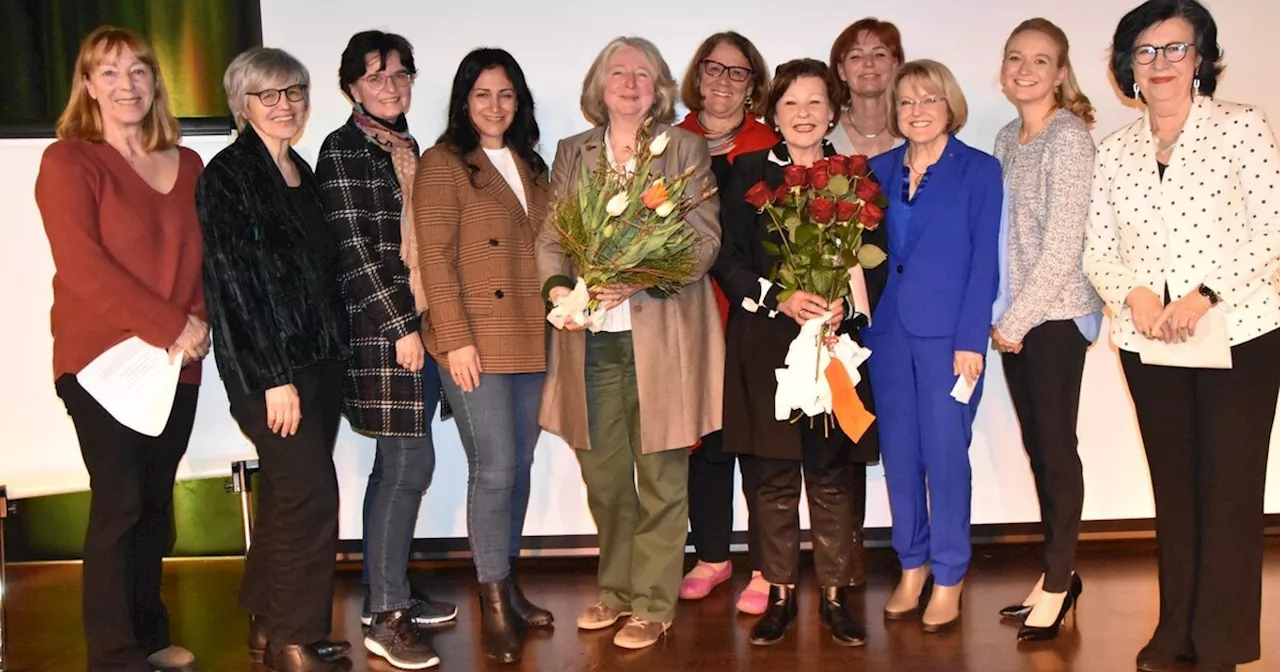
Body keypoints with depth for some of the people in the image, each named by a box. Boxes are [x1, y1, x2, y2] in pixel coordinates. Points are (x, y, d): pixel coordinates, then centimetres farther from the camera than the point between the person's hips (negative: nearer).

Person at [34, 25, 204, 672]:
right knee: (120, 504, -4)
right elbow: (82, 267, -13)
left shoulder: (188, 166, 11)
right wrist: (171, 325, -17)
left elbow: (204, 256, 12)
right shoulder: (68, 161, -4)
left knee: (156, 503, 10)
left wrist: (200, 323, -7)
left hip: (176, 364, 5)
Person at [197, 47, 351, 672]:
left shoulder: (301, 173, 14)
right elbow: (233, 282, -13)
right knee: (311, 494, -8)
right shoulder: (227, 175, -8)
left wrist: (333, 353, 10)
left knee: (288, 496, 12)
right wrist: (274, 377, -16)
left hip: (320, 359, 7)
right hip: (266, 367, -7)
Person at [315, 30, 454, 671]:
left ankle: (387, 591, 22)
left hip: (419, 322, 8)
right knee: (410, 462, -8)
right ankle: (386, 618, 0)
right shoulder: (342, 150, -6)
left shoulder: (408, 149, 17)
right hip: (379, 328, -8)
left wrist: (425, 324, 13)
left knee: (400, 464, 12)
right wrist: (401, 327, -15)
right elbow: (355, 250, -12)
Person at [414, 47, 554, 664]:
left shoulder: (529, 165, 15)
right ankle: (495, 605, 7)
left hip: (530, 339, 6)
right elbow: (435, 260, -11)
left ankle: (507, 583, 25)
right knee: (494, 468, -6)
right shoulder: (443, 163, -5)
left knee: (519, 465, 11)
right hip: (475, 341, -6)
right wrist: (456, 340, -16)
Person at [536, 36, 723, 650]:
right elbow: (550, 236, 9)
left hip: (661, 334, -3)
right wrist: (558, 287, -12)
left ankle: (654, 604, 14)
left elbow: (704, 237, -4)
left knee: (660, 477, 2)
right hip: (590, 336, 3)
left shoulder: (685, 149, 5)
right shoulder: (571, 153, 14)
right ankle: (616, 591, 28)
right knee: (603, 474, 12)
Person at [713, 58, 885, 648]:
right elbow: (727, 259, 1)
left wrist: (844, 305, -11)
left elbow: (876, 262, 7)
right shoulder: (749, 173, 6)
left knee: (833, 474, 3)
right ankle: (779, 594, 16)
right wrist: (779, 299, -13)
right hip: (764, 345, 0)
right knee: (773, 475, 3)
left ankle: (835, 594, 16)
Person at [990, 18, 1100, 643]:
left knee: (1055, 444, -1)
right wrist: (1001, 315, 7)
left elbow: (1063, 243, -16)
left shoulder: (1070, 138, -10)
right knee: (1036, 444, 11)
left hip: (1055, 313, -7)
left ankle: (1058, 583, 11)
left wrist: (1019, 319, -13)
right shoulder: (1007, 138, 12)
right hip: (1013, 314, 7)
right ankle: (1056, 573, 22)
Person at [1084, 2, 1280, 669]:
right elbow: (1097, 249, 7)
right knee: (1173, 487, 11)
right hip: (1148, 343, 4)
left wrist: (1206, 294, -18)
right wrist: (1133, 293, -12)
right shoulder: (1114, 151, 8)